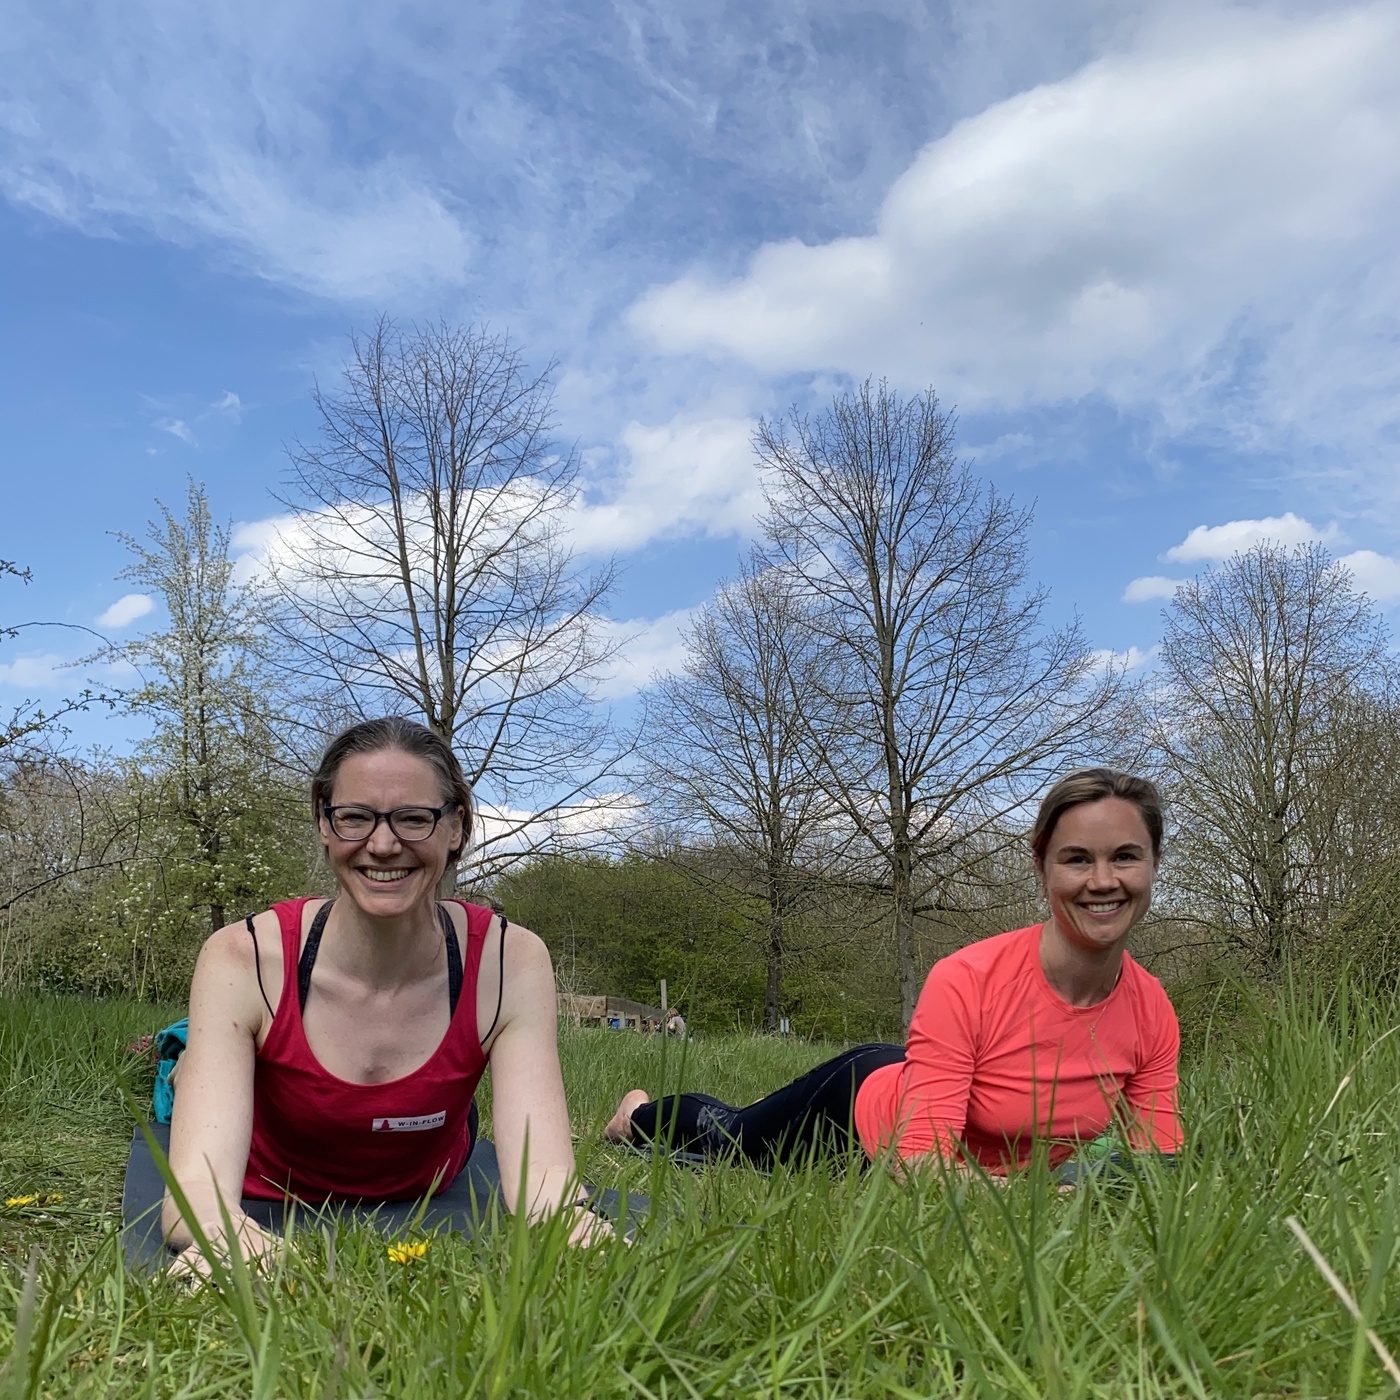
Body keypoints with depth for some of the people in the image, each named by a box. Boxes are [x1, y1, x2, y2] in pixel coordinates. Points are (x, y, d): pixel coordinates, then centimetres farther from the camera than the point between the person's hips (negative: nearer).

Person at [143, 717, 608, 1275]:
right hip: (267, 1206, 0)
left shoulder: (510, 962, -25)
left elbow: (542, 1174, -33)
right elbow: (196, 1184, -37)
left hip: (434, 1199, 1)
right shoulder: (243, 960, -28)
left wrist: (568, 1228, -57)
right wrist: (228, 1236, -61)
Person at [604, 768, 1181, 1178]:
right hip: (861, 1098, -4)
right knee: (729, 1141, 26)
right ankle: (641, 1113, 57)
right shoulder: (965, 982, -40)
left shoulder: (1153, 1011, -23)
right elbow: (921, 1166, -39)